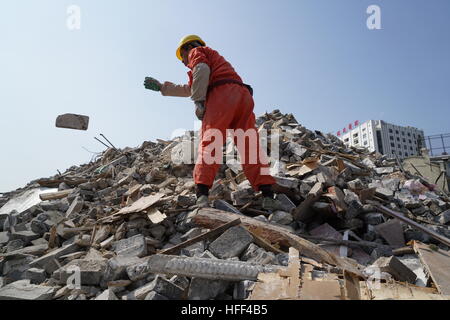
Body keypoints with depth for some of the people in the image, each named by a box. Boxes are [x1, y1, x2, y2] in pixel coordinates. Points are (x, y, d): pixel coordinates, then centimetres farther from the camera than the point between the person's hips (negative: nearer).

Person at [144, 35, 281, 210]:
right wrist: (161, 87, 59)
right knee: (250, 147, -6)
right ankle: (268, 196, -17)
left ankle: (202, 195, -29)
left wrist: (199, 102, -12)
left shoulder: (196, 52, 22)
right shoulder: (215, 59, 46)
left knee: (208, 143, -16)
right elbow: (189, 89, 53)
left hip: (222, 94, -7)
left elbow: (201, 70, -5)